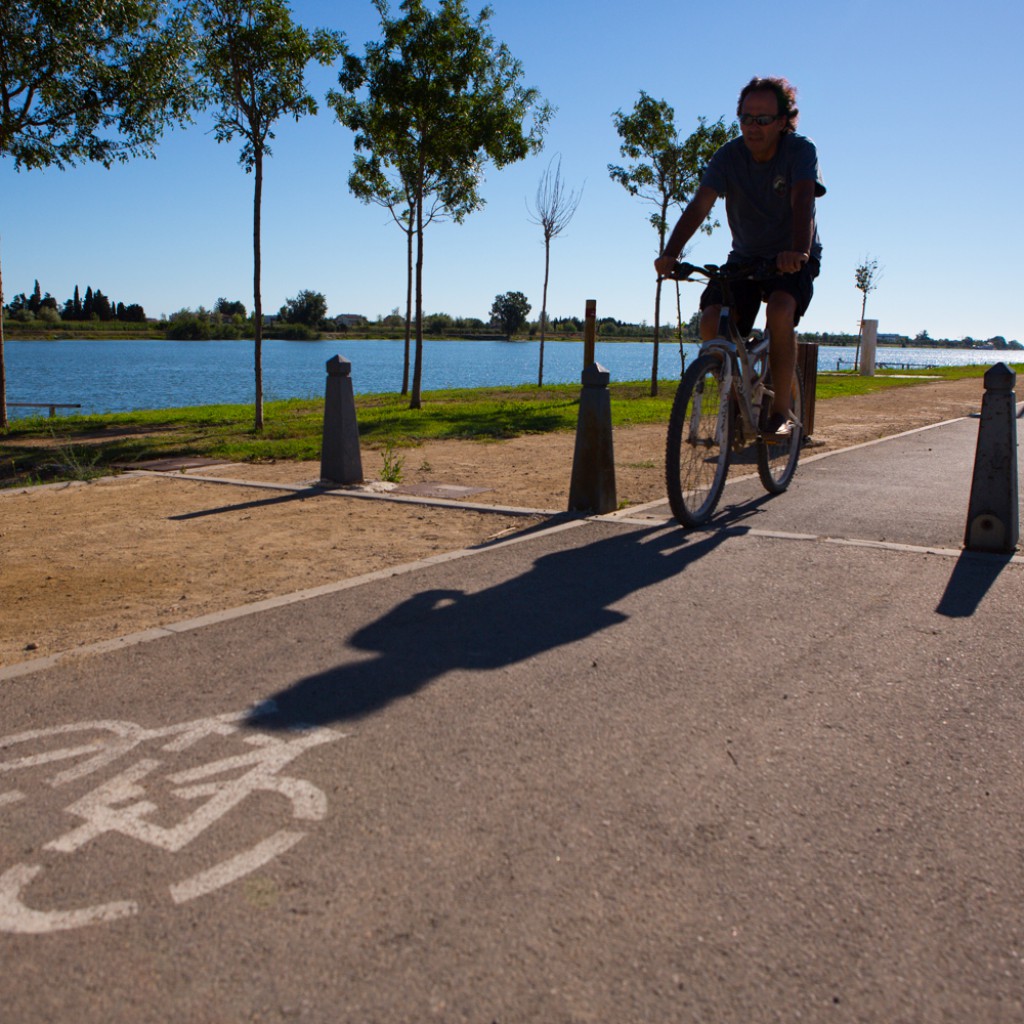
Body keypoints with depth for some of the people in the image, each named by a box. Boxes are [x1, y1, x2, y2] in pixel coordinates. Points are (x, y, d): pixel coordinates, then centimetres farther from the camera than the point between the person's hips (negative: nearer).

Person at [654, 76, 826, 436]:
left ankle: (782, 410, -19)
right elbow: (699, 205, -23)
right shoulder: (729, 156, -9)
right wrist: (670, 253, -40)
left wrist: (798, 251, -52)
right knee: (711, 322, -20)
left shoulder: (800, 151, -15)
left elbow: (802, 201, -32)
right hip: (745, 257, 3)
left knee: (779, 311, -32)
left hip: (792, 260, -3)